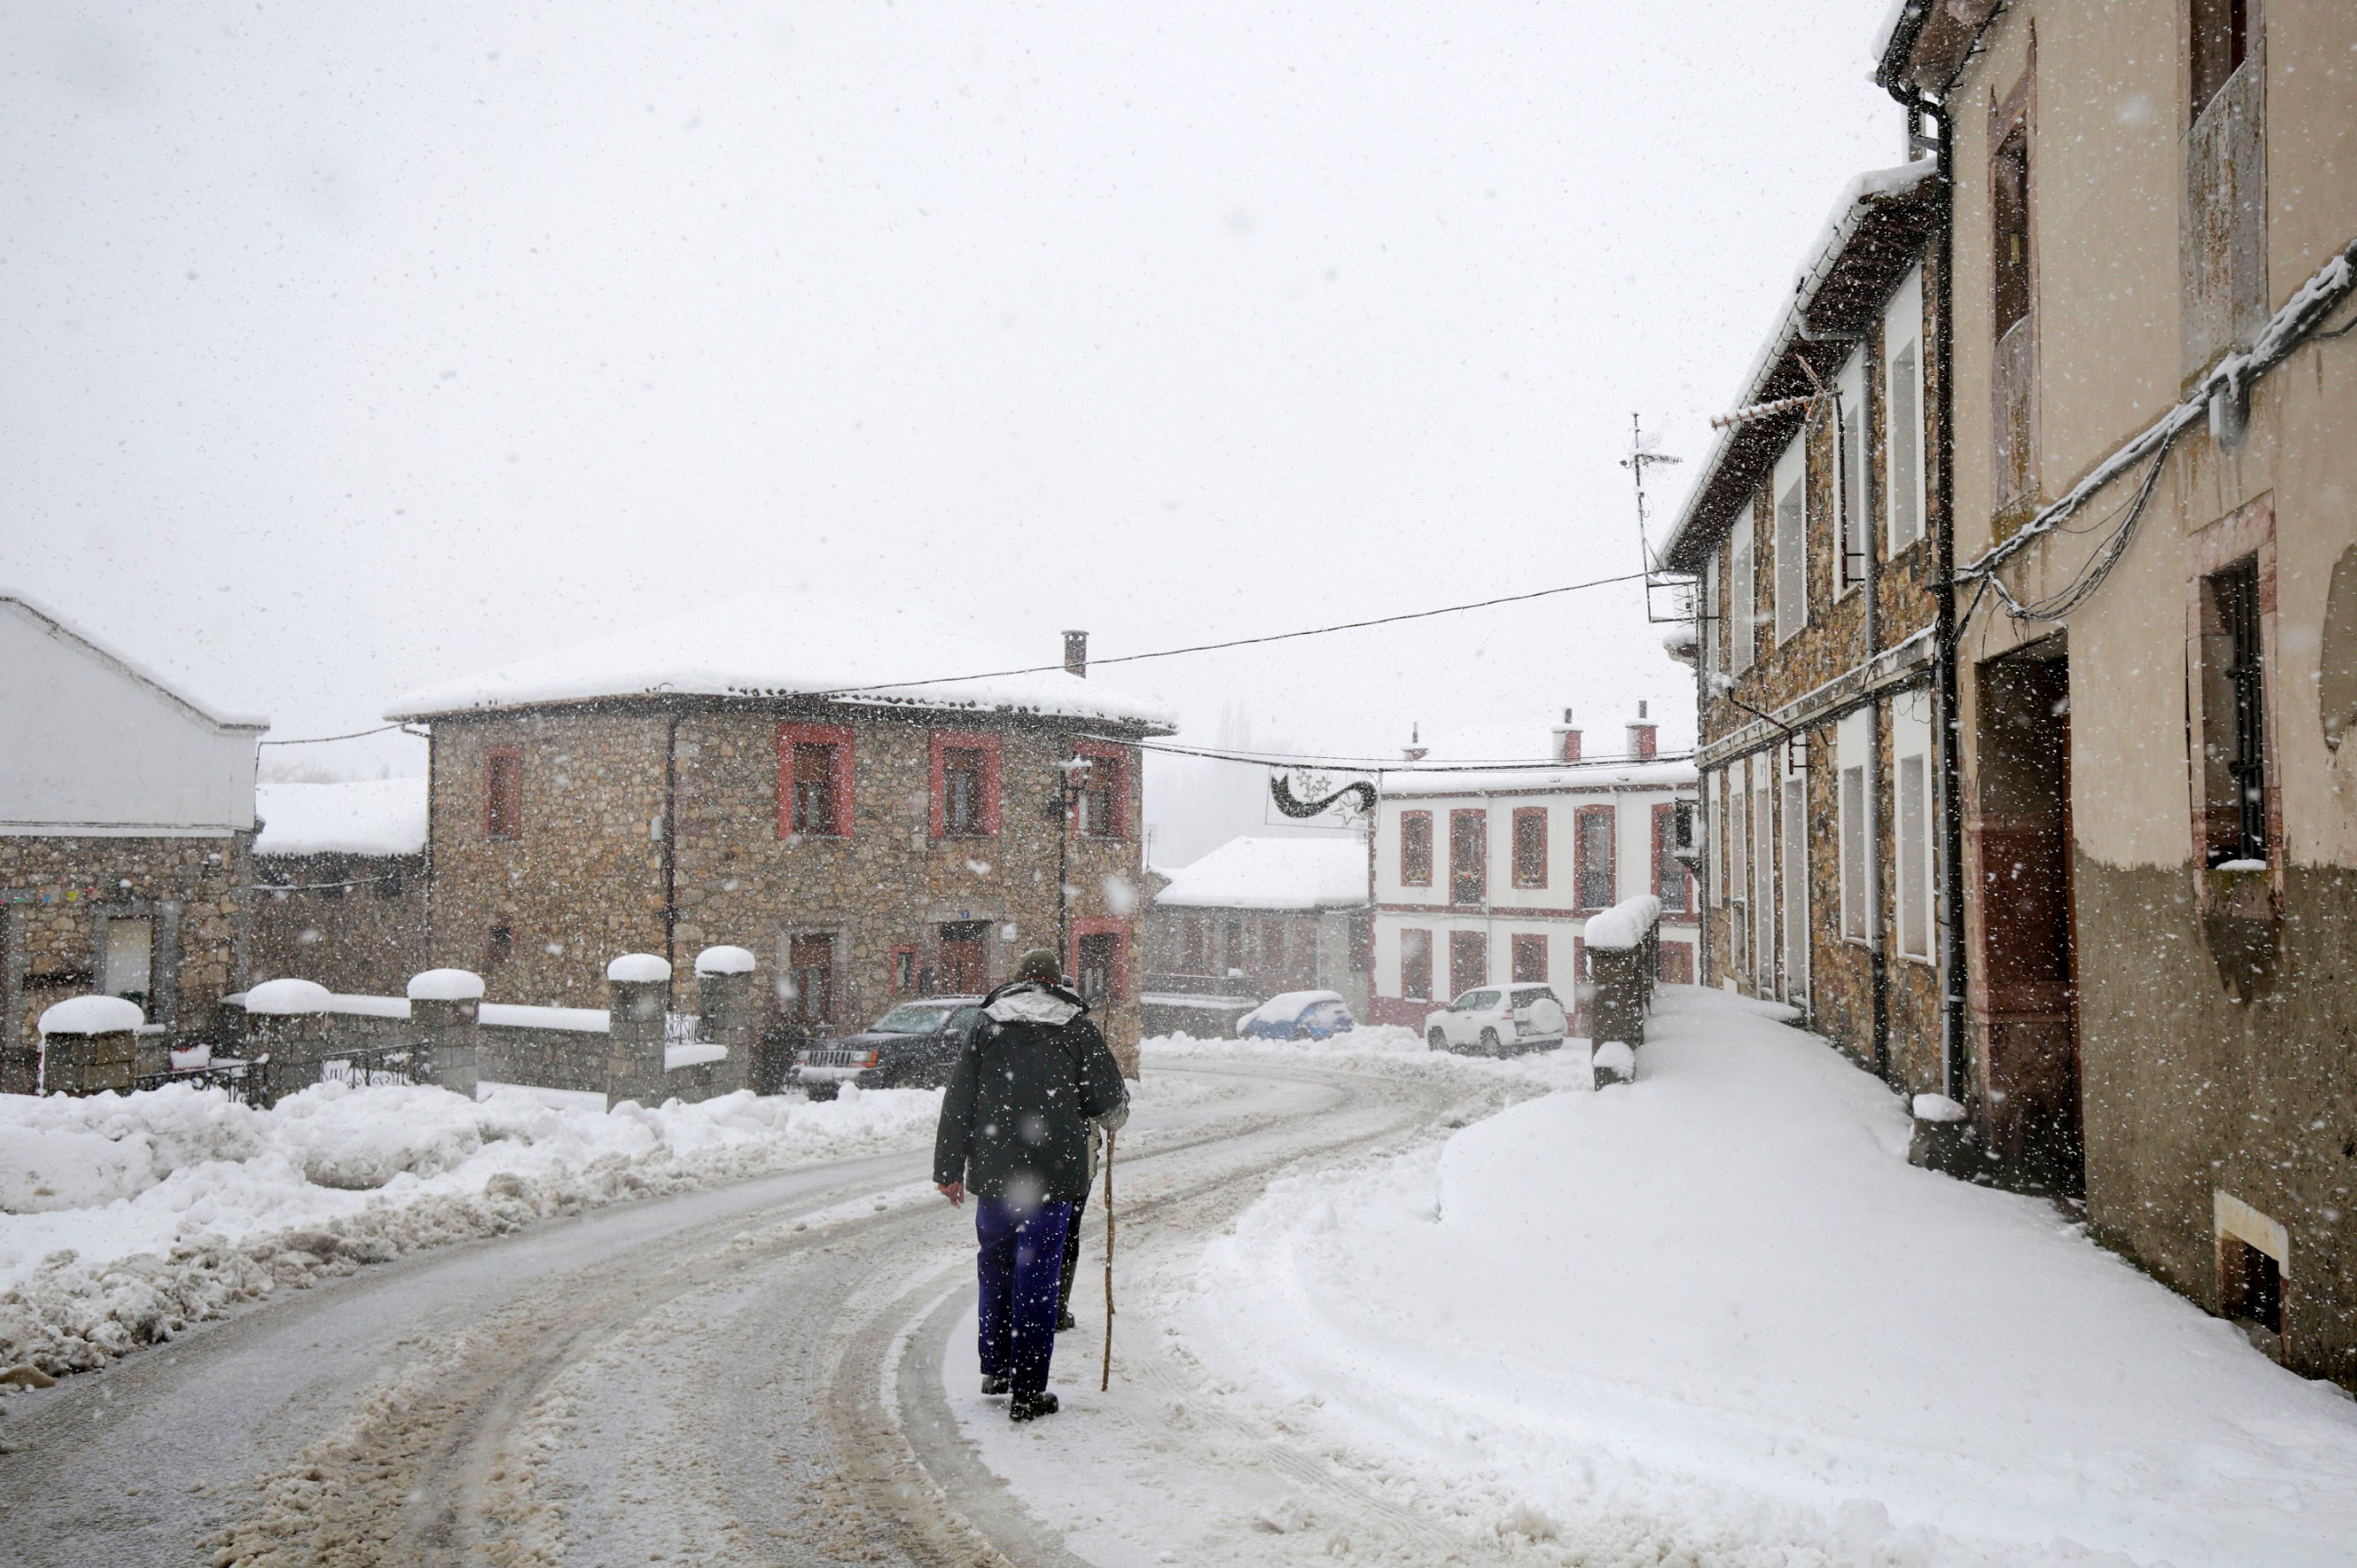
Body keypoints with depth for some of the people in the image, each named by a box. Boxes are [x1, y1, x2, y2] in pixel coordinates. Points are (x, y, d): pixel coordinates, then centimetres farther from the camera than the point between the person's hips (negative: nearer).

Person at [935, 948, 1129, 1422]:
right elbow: (1111, 1100, 1)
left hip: (992, 1171, 3)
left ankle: (995, 1369, 31)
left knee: (995, 1269, 19)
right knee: (1038, 1278, 2)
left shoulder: (987, 1025, 7)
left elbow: (958, 1101, 5)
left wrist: (949, 1169, 9)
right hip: (1053, 1174, -2)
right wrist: (1115, 1113, 24)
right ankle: (1027, 1392, 4)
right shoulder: (1076, 1027, 1)